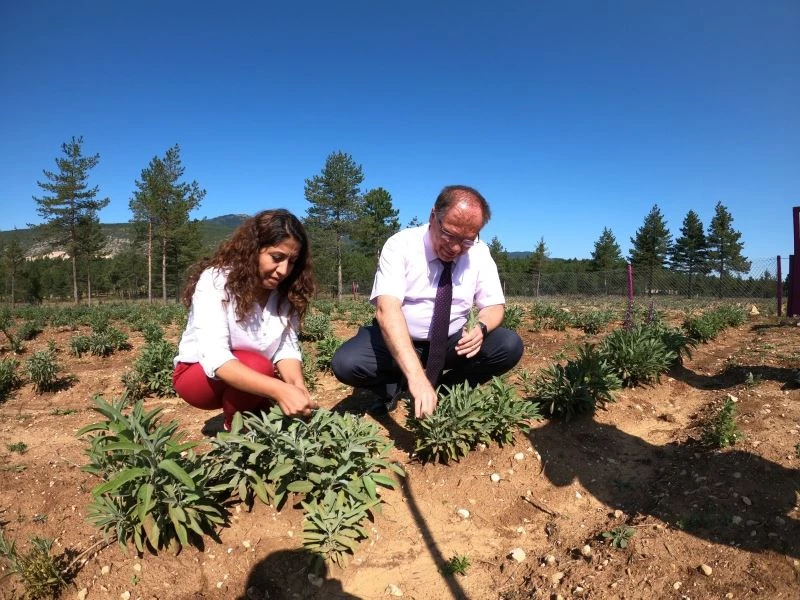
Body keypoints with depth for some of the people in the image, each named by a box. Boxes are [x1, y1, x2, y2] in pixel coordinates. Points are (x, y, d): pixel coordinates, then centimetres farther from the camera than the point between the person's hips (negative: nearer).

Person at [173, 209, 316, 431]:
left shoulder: (285, 291, -10)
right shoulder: (215, 280, -25)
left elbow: (287, 346, -14)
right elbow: (214, 357, -36)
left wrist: (298, 386, -36)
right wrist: (279, 389, -49)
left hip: (252, 379, 5)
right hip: (199, 374, -4)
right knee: (257, 366, -33)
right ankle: (234, 428, -5)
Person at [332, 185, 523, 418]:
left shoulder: (480, 253, -6)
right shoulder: (400, 245, -19)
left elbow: (495, 306, 1)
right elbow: (387, 309, -32)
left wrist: (481, 328, -26)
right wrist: (415, 375, -45)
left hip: (452, 342, 3)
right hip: (398, 341, -2)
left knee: (510, 346, -21)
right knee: (346, 363, -29)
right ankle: (393, 386, 3)